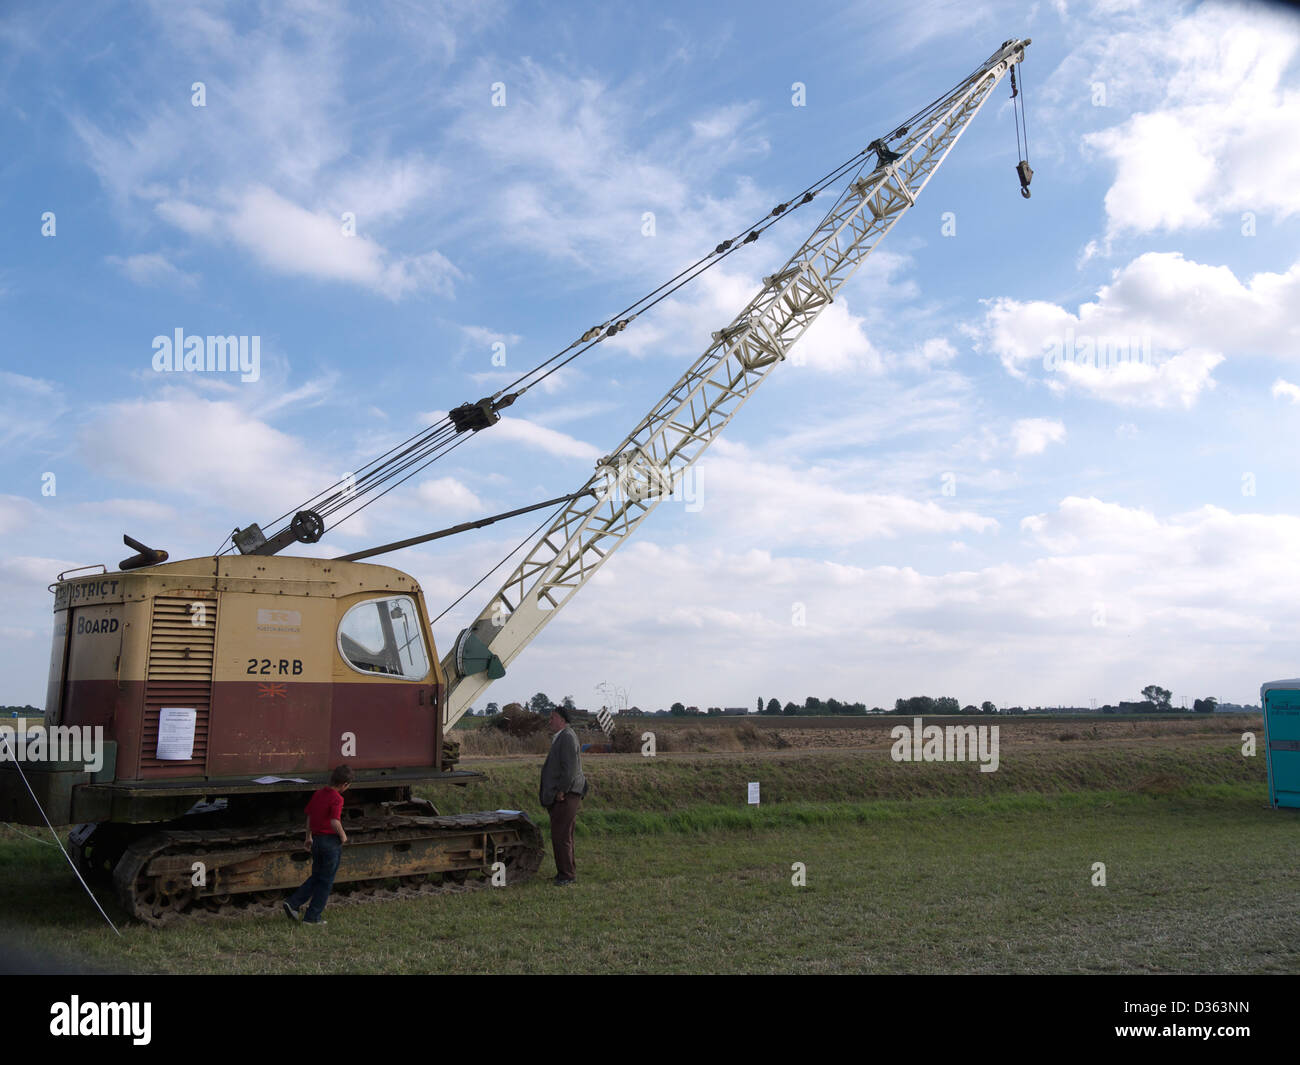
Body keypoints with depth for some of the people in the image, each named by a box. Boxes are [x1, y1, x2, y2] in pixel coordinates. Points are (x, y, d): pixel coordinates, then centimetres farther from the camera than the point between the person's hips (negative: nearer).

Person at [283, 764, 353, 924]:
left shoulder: (318, 794, 8)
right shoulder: (337, 798, -16)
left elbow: (309, 816, 15)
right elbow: (335, 822, -25)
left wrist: (309, 837, 26)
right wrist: (343, 835, -8)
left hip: (317, 840, 7)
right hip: (331, 841, -7)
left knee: (316, 877, 20)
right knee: (326, 880, 5)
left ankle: (293, 903, 8)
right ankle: (312, 917, 8)